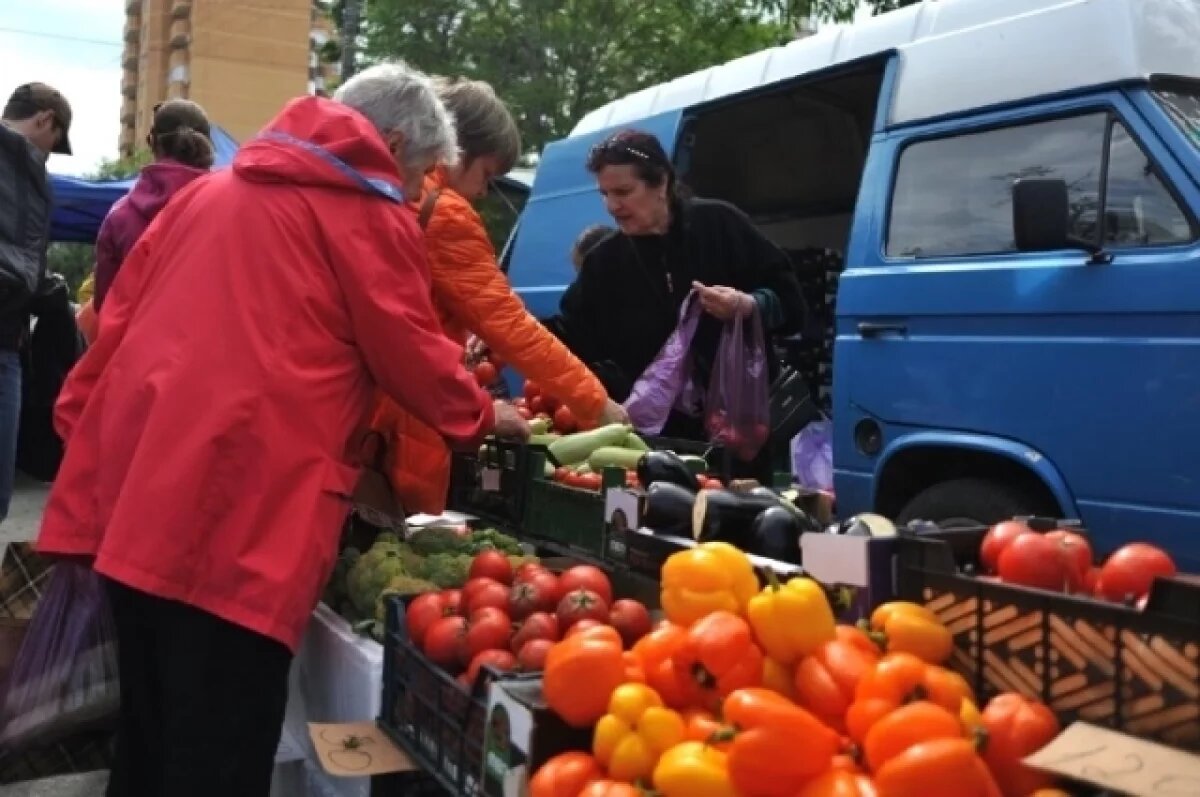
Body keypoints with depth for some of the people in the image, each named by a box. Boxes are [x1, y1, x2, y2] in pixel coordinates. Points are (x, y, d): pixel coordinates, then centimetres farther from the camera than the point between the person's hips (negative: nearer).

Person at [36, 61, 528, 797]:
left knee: (150, 735, 18)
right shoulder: (370, 213, 1)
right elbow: (412, 355, 3)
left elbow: (120, 317, 19)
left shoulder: (212, 188, 21)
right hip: (244, 508, -7)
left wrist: (83, 429, 22)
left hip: (135, 488, 8)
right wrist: (481, 417, 20)